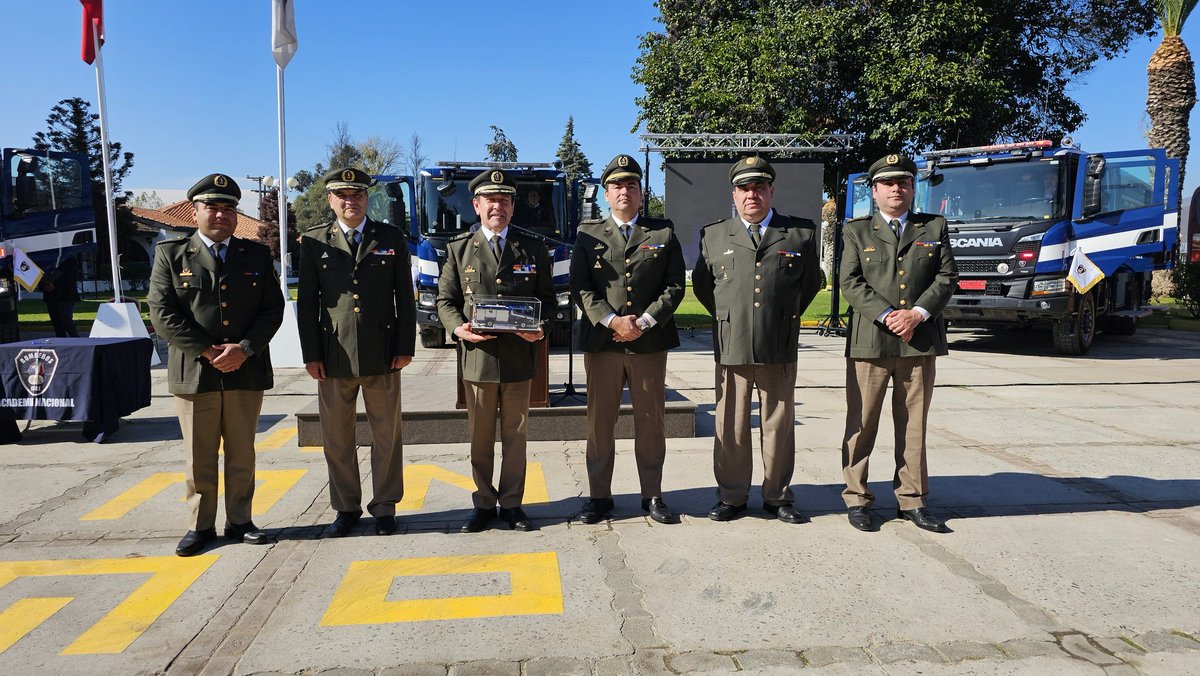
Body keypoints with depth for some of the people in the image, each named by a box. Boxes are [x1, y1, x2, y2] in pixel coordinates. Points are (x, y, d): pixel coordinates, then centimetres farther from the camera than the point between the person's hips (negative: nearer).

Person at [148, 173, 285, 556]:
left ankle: (239, 522, 22)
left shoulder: (257, 255, 9)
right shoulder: (171, 255, 4)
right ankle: (201, 525, 20)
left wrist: (244, 349, -12)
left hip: (247, 372, 2)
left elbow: (273, 309, 2)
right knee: (200, 457, 7)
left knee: (242, 454, 10)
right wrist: (208, 352, -13)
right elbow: (163, 314, -5)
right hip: (194, 374, -1)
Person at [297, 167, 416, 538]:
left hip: (382, 354, 0)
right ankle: (346, 508, 23)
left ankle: (384, 507, 20)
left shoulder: (392, 238, 6)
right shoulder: (313, 242, 6)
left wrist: (405, 347, -2)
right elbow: (306, 302, 5)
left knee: (386, 434, 7)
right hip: (333, 355, 1)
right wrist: (311, 354, -2)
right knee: (337, 438, 8)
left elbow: (404, 297, 5)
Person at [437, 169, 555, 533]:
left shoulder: (533, 249, 8)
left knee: (515, 434, 9)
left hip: (519, 356, 0)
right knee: (480, 436, 9)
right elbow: (445, 299, 6)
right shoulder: (459, 248, 7)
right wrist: (458, 327, -14)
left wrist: (540, 326, -12)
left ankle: (511, 503, 22)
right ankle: (484, 503, 22)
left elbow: (547, 297, 9)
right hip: (477, 355, 0)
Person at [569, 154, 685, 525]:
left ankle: (653, 495, 20)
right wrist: (611, 321, -13)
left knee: (651, 421, 7)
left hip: (650, 342, 0)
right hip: (601, 342, 0)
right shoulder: (588, 234, 9)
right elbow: (580, 287, 0)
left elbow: (675, 285, 2)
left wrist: (644, 322, -10)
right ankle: (599, 496, 18)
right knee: (600, 421, 6)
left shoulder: (664, 232, 9)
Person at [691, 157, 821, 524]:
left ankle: (778, 497, 21)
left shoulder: (801, 233, 6)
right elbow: (701, 284, 18)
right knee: (731, 427, 6)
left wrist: (786, 318, 14)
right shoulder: (713, 235, 9)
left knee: (779, 426, 8)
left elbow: (811, 283, 17)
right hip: (731, 346, 0)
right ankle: (731, 497, 18)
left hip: (780, 348, 0)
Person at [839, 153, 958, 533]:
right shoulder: (857, 231, 9)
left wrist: (917, 313, -11)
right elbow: (850, 283, -2)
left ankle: (912, 500, 19)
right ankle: (857, 498, 14)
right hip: (869, 342, -2)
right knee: (861, 425, 2)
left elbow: (947, 277, 4)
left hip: (920, 342, 2)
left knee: (914, 426, 9)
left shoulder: (935, 228, 13)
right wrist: (886, 316, -14)